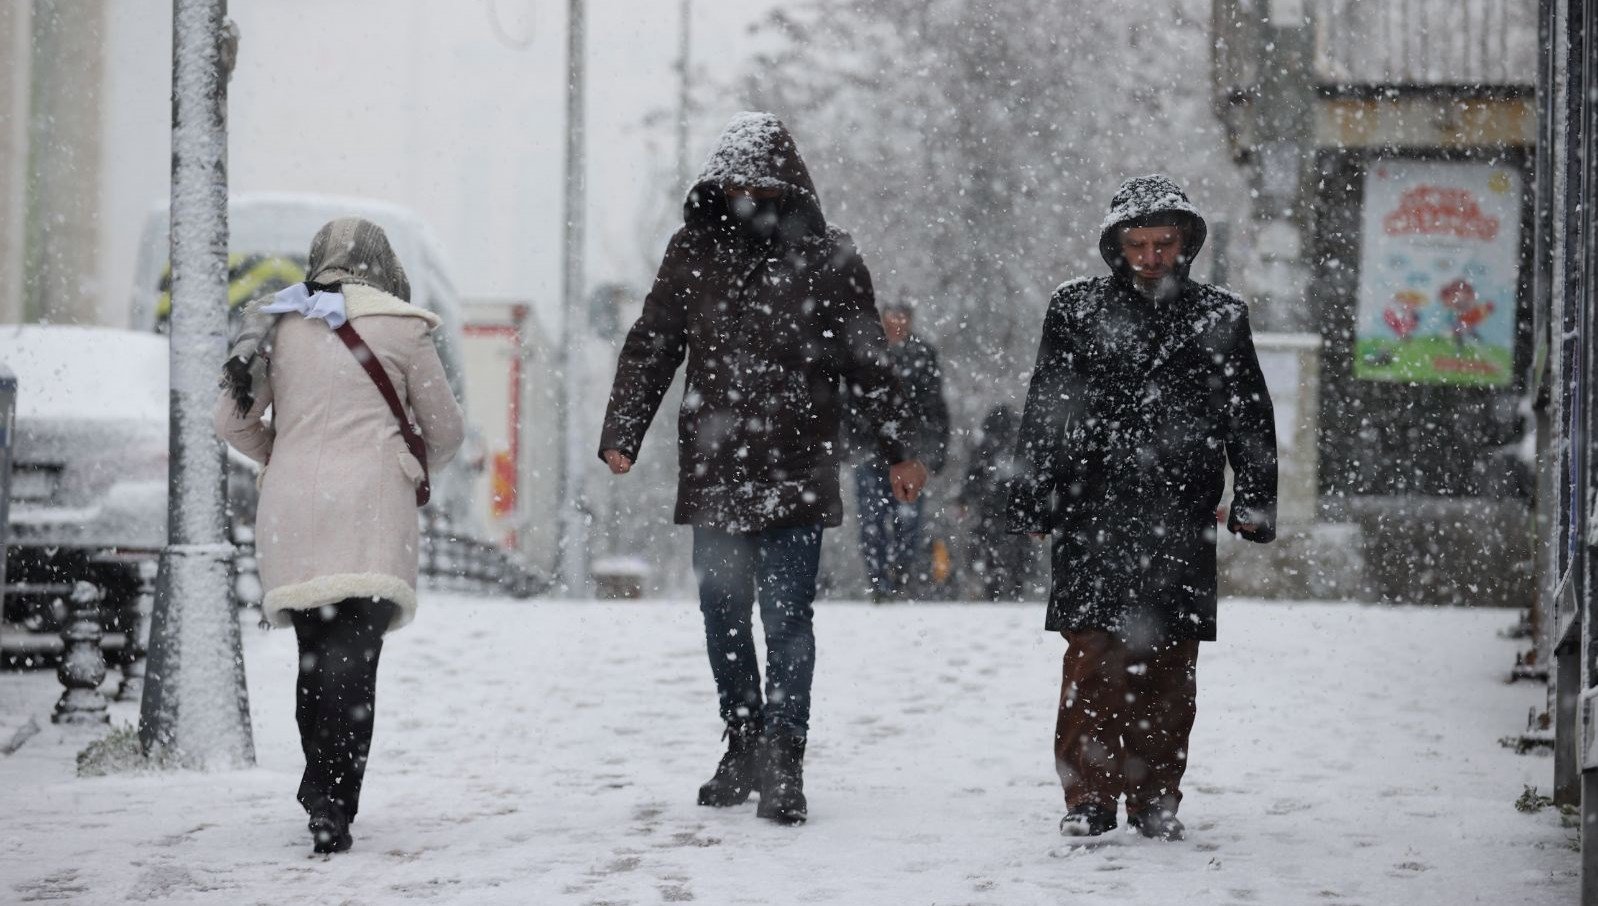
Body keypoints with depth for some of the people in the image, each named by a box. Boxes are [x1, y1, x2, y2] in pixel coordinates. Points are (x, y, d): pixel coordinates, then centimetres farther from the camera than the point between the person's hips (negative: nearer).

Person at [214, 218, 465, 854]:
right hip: (370, 513, -3)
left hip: (291, 513, 3)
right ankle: (333, 805, -23)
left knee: (314, 654, 14)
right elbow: (445, 431, 10)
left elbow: (232, 422, 14)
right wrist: (416, 467, 31)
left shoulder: (278, 325, 12)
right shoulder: (399, 329, 4)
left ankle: (320, 794, 18)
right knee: (354, 654, -10)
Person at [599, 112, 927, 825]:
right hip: (714, 473, 3)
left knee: (787, 622, -5)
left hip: (797, 473, -3)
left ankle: (783, 766, -2)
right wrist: (621, 437, 0)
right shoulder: (694, 252, 7)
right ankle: (744, 746, 24)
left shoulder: (827, 258, 1)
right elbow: (650, 348, 9)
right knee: (723, 618, 10)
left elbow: (868, 362, 6)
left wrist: (898, 452, 6)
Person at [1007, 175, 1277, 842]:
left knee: (1169, 664, 3)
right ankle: (1089, 796, 0)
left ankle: (1156, 798, 12)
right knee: (1094, 660, -6)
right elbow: (1044, 413, 8)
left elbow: (1250, 418, 13)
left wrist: (1255, 499, 6)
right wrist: (1033, 500, 3)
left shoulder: (1219, 318, 11)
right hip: (1093, 516, -1)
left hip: (1182, 523, 1)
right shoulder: (1076, 311, 8)